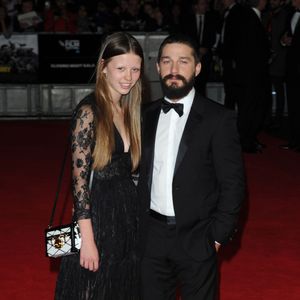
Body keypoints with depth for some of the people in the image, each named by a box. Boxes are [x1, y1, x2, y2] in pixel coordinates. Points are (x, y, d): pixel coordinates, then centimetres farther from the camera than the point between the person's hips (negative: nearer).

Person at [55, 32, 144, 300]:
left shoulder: (129, 111, 9)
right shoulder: (89, 111, -14)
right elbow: (79, 178, -16)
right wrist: (87, 239, -18)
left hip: (128, 215, 7)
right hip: (97, 216, -7)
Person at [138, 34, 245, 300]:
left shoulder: (219, 119, -9)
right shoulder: (147, 115, 5)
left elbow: (233, 185, -8)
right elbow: (140, 171, 10)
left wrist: (217, 236, -10)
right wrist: (137, 224, 3)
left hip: (196, 239, -4)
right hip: (151, 236, 4)